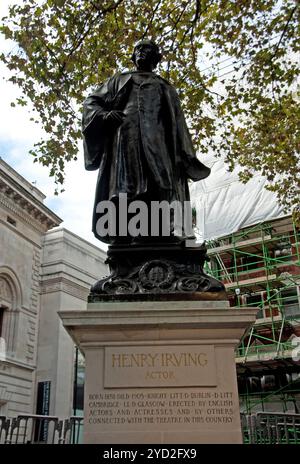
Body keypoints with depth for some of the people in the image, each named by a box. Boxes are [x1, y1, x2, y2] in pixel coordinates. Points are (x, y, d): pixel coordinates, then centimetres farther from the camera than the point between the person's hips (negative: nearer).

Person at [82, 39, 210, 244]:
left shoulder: (166, 87, 35)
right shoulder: (120, 80, 34)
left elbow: (178, 123, 24)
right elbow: (91, 102, 25)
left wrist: (186, 158, 8)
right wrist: (104, 115, -1)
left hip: (159, 140, 1)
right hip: (126, 134, -1)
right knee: (125, 190, -24)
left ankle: (164, 235, -39)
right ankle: (123, 239, -37)